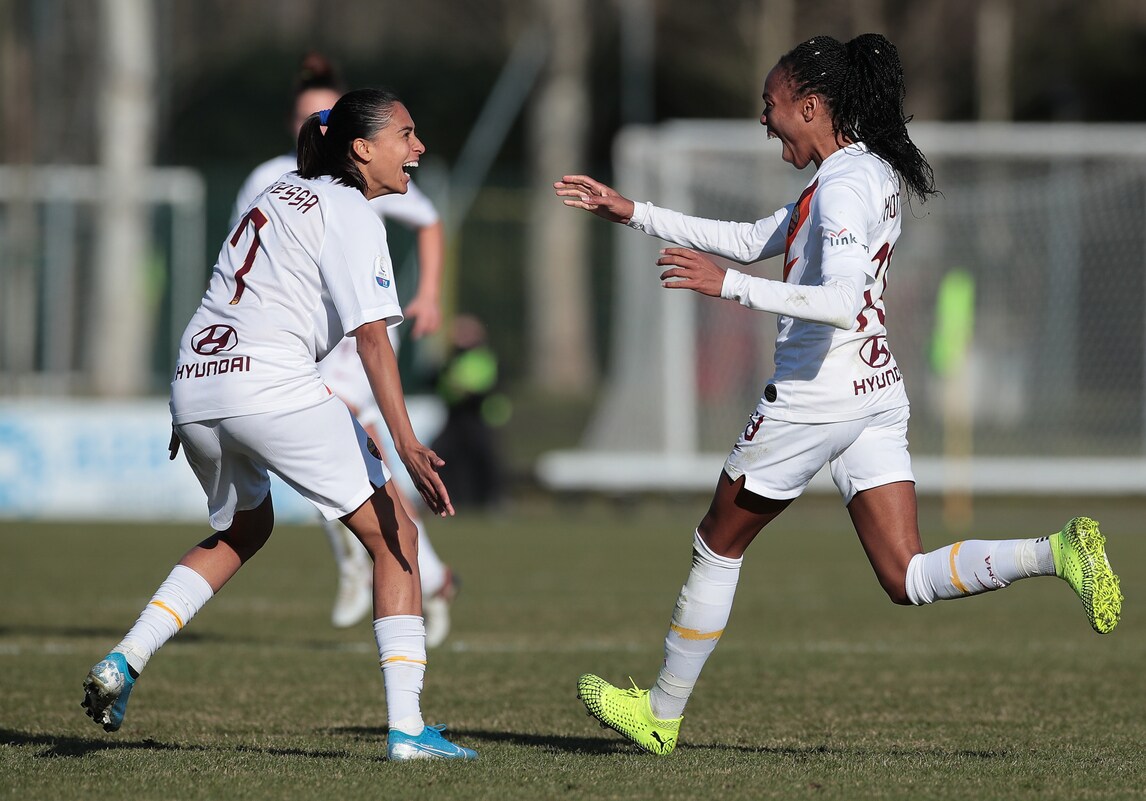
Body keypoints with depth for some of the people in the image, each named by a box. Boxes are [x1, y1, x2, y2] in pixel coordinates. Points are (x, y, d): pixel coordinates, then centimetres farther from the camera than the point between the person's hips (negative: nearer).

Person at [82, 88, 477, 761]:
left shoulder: (283, 193, 22)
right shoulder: (351, 215, -3)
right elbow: (371, 334, -14)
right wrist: (407, 444, -21)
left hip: (195, 382, 8)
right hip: (271, 384, -8)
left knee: (244, 530, 32)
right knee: (395, 535, 1)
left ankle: (124, 659, 17)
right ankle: (407, 728, -7)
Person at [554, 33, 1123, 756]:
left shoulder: (841, 187, -16)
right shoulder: (871, 172, 14)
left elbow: (842, 303, -29)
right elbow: (753, 241, 22)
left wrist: (727, 285, -28)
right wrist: (633, 213, 21)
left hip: (815, 398, -9)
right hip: (878, 392, 9)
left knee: (719, 544, 10)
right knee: (908, 578, 2)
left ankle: (662, 713, 22)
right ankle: (1058, 553, -18)